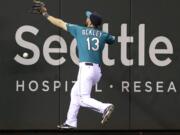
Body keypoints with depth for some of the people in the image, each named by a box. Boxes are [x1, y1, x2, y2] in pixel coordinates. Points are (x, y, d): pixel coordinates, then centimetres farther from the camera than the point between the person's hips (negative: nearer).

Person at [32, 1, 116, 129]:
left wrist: (45, 14, 23)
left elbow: (61, 23, 10)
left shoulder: (80, 30, 2)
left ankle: (105, 107, -33)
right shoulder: (103, 35, 10)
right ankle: (71, 122, 22)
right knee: (75, 92, 21)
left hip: (86, 68, -6)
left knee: (84, 99, -9)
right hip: (97, 70, 6)